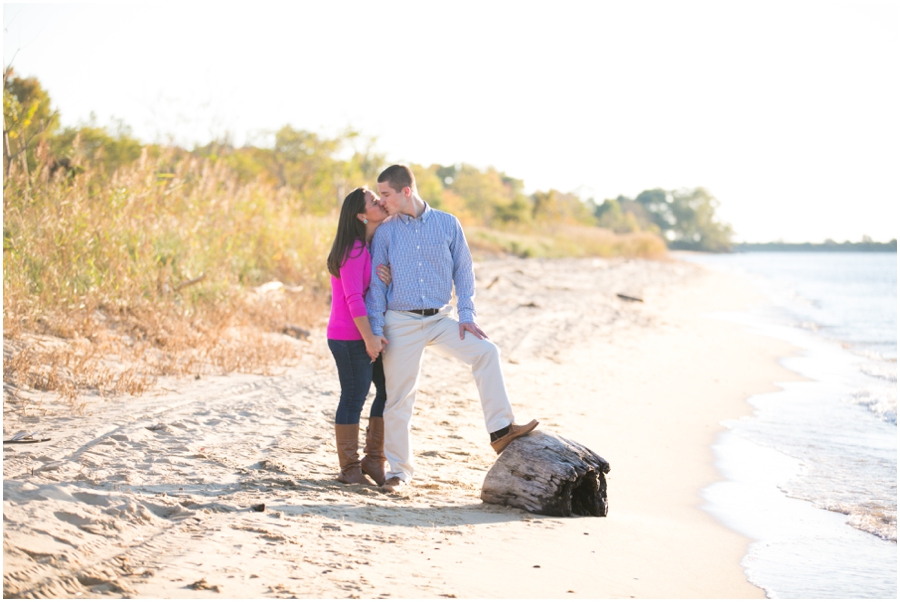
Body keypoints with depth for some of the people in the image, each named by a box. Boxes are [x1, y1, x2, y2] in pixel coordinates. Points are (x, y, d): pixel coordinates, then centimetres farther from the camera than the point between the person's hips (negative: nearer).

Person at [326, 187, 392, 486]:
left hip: (372, 332, 9)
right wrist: (369, 337, -20)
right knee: (354, 397, -3)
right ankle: (349, 469, 6)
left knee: (389, 391, 9)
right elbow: (353, 298, -20)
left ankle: (374, 460, 19)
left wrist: (389, 279, -11)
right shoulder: (354, 251, -16)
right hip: (351, 337, -9)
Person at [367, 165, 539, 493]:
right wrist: (376, 332, -4)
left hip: (440, 318, 1)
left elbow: (463, 271, 6)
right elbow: (376, 283, 2)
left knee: (486, 351, -18)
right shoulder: (385, 232, 1)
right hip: (401, 321, -1)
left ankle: (500, 430, -15)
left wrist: (466, 315, -3)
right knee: (399, 398, 0)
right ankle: (399, 469, 12)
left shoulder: (447, 224, 3)